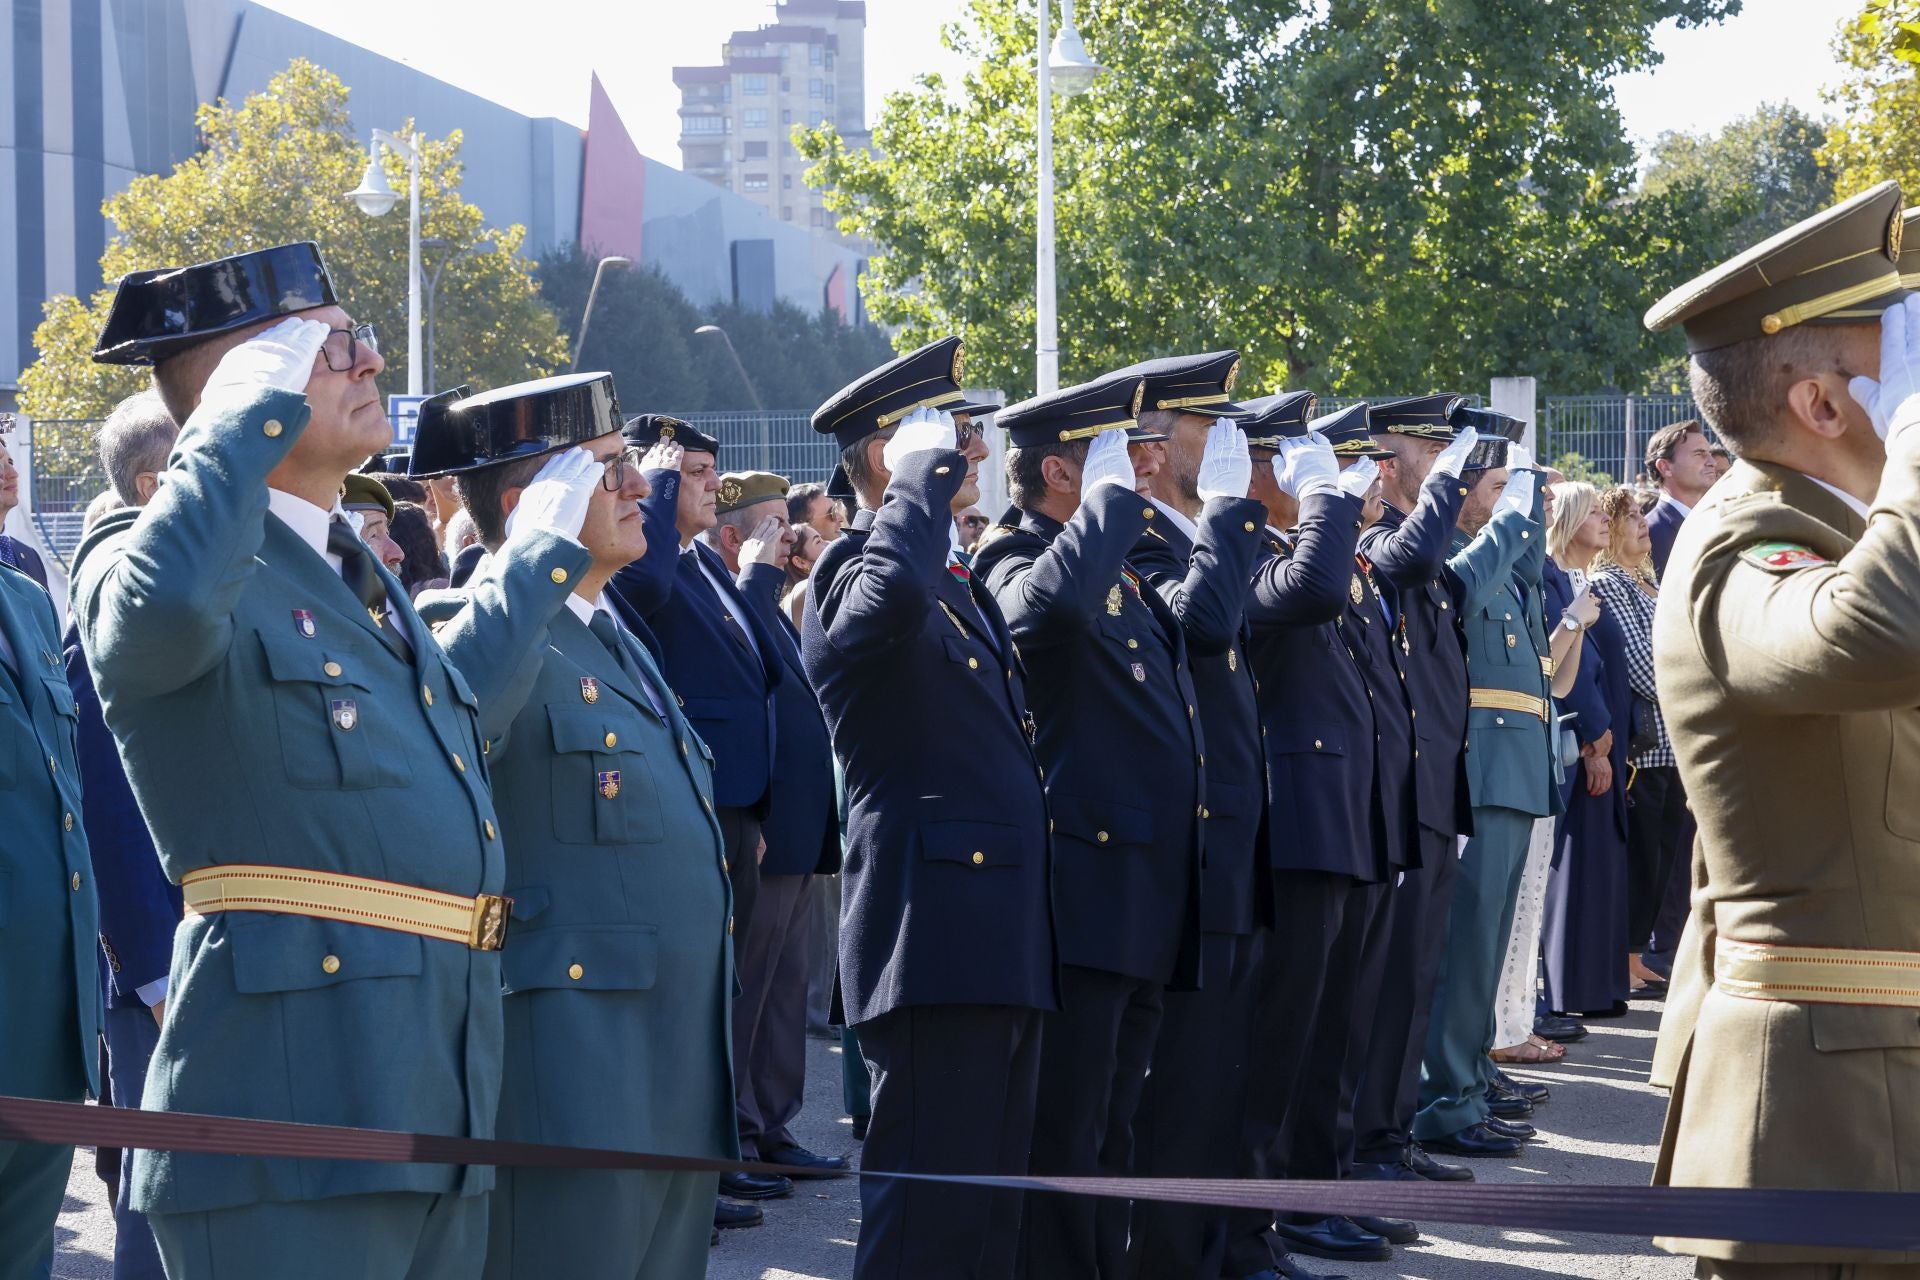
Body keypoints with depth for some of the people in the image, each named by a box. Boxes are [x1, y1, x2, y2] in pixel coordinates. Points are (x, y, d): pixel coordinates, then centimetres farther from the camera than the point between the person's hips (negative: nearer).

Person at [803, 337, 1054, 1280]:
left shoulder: (963, 584, 20)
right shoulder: (857, 567, -9)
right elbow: (893, 596, -35)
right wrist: (924, 469, -21)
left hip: (1003, 944, 10)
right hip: (932, 937, -10)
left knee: (992, 1204, 13)